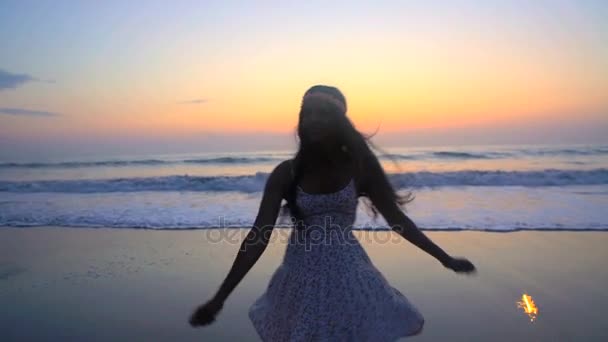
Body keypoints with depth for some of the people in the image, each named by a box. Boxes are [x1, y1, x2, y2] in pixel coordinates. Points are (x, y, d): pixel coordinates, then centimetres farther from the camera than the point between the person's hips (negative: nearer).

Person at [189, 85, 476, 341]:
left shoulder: (359, 167, -7)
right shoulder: (285, 174, -9)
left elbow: (396, 218, 2)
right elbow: (258, 236, -11)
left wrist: (445, 259, 5)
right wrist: (219, 298, -14)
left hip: (348, 275, 0)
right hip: (302, 277, 0)